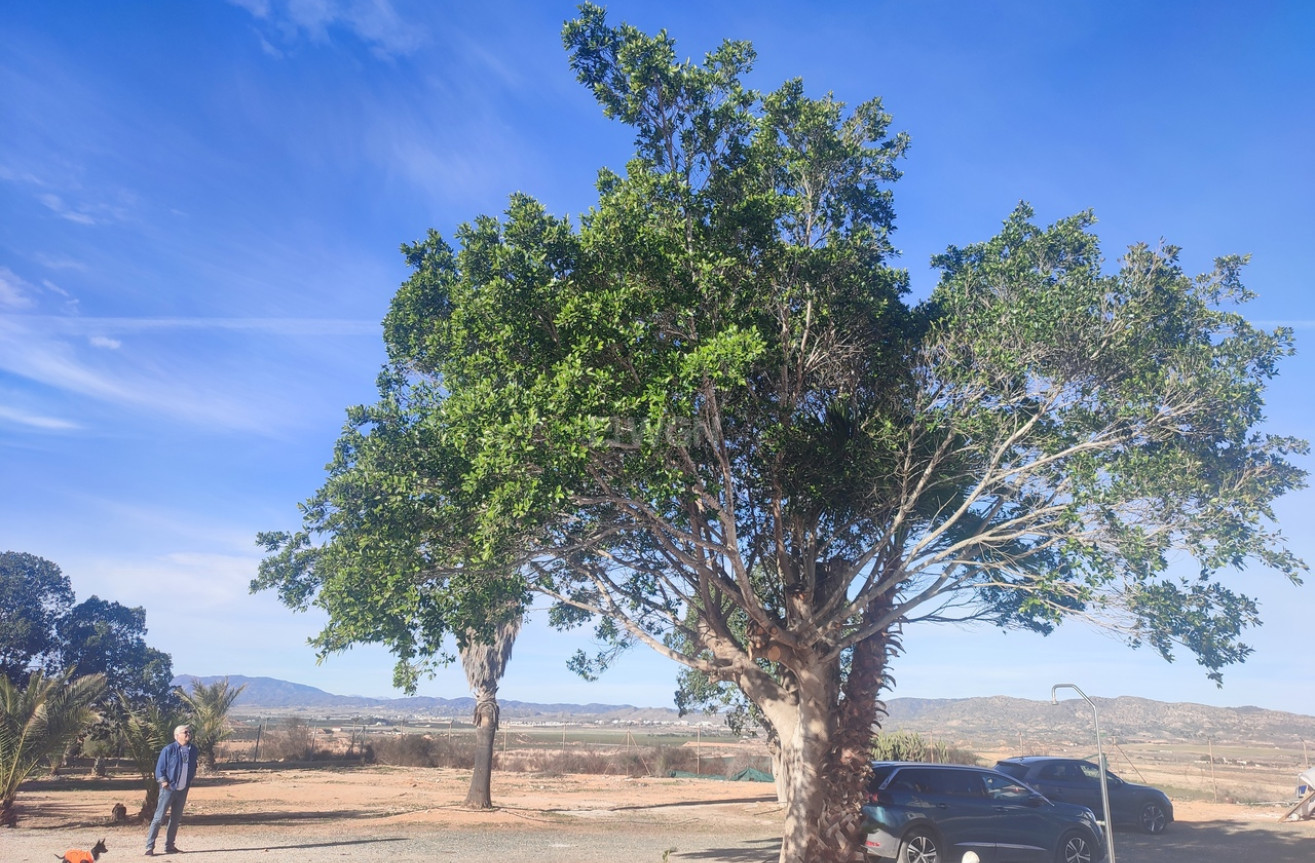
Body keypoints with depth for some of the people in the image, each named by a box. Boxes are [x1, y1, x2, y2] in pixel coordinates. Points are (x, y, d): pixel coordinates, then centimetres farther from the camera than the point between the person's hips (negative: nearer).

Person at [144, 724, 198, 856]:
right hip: (169, 789, -5)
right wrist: (163, 781, -16)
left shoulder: (193, 750, 5)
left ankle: (169, 845, 21)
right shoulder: (169, 750, -11)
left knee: (176, 819, 11)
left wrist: (191, 779, 9)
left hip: (183, 790, 5)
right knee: (159, 817, -5)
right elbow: (160, 768, -8)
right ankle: (150, 847, 1)